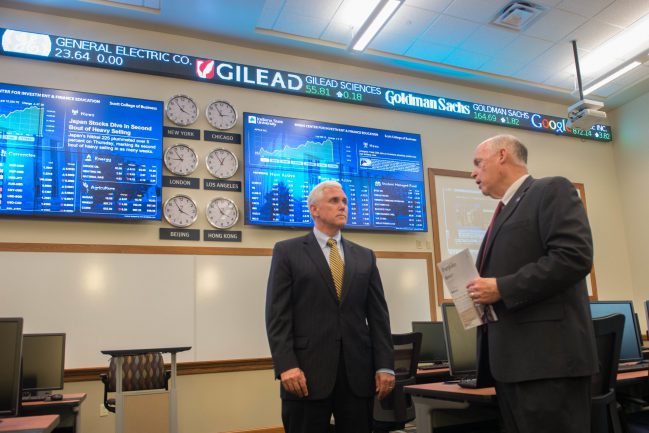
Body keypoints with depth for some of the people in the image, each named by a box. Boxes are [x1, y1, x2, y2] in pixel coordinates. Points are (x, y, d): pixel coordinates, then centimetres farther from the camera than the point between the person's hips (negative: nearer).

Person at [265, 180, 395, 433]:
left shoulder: (365, 257, 14)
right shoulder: (287, 251, 4)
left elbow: (378, 315, 10)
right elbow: (277, 315, -3)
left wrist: (385, 366, 2)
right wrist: (286, 366, -13)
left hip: (358, 372, 3)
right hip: (307, 372, -3)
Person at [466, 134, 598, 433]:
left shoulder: (552, 190, -3)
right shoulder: (505, 212, 24)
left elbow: (575, 256, -18)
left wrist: (501, 289, -17)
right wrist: (482, 290, 6)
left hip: (548, 354, -9)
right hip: (511, 358, 9)